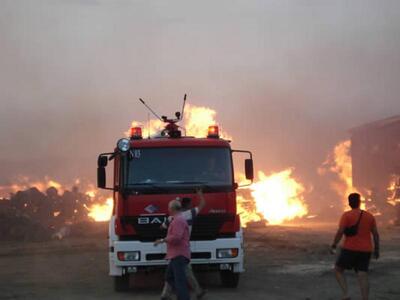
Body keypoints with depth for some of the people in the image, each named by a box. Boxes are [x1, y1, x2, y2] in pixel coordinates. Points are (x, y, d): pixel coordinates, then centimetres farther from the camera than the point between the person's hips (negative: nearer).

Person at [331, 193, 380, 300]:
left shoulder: (347, 215, -7)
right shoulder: (369, 216, 6)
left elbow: (340, 232, -16)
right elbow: (376, 234, 5)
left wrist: (333, 246, -5)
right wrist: (377, 249, 14)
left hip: (350, 249, -3)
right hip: (365, 251, 4)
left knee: (338, 270, 14)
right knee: (363, 277, 1)